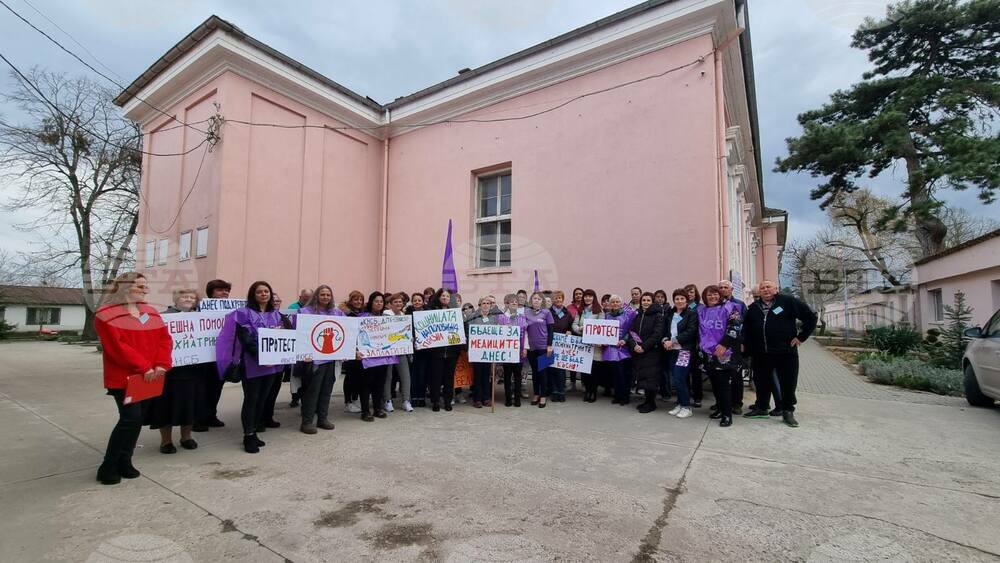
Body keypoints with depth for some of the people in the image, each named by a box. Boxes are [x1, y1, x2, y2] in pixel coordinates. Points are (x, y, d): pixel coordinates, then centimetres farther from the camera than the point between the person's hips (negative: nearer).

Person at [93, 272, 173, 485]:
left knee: (136, 419, 10)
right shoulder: (106, 314, -7)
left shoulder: (151, 313, 11)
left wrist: (161, 365, -11)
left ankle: (124, 461, 23)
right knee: (131, 418, -11)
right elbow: (117, 346, -16)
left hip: (149, 378, 6)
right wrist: (144, 367, -20)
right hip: (124, 378, -6)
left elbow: (164, 339, 5)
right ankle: (108, 466, 6)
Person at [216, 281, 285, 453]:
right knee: (251, 399, -1)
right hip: (252, 363, -5)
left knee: (262, 399, 10)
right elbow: (246, 339, -13)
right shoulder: (244, 313, -4)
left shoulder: (276, 314, 13)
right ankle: (248, 436, 7)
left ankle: (253, 432, 21)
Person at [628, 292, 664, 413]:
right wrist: (634, 345, -10)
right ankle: (647, 400, 20)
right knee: (641, 376, 8)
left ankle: (651, 403, 8)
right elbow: (631, 332, 8)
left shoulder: (658, 315, -3)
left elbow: (657, 333, -13)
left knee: (650, 376, -4)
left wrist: (644, 347, -17)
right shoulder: (637, 315, 13)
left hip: (652, 351, -5)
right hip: (637, 351, 5)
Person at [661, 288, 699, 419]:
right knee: (676, 379, 8)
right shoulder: (669, 314, 14)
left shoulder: (692, 314, -2)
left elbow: (691, 331, -13)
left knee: (679, 378, -11)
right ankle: (680, 404, 22)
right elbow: (664, 329, 14)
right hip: (672, 350, 6)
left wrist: (673, 341, -16)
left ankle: (686, 407, 3)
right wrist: (665, 340, -7)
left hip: (685, 350, -5)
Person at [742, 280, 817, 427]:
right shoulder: (754, 307, 11)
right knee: (761, 381, 12)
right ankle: (761, 408, 26)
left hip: (786, 351, -3)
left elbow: (811, 317, -1)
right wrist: (749, 347, 10)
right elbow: (746, 328, 20)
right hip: (761, 354, 4)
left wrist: (801, 337, -4)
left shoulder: (788, 302, -3)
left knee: (788, 382, 5)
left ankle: (788, 411, 21)